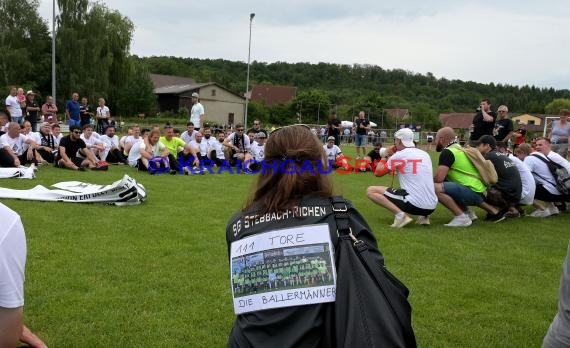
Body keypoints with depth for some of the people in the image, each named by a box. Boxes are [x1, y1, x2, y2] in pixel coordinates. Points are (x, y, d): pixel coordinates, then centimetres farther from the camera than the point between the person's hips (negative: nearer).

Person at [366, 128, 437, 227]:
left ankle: (400, 214, -11)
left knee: (371, 191, 1)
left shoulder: (399, 155, -4)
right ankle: (423, 215, 15)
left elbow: (378, 173, 7)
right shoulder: (425, 154, 14)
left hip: (415, 204, -7)